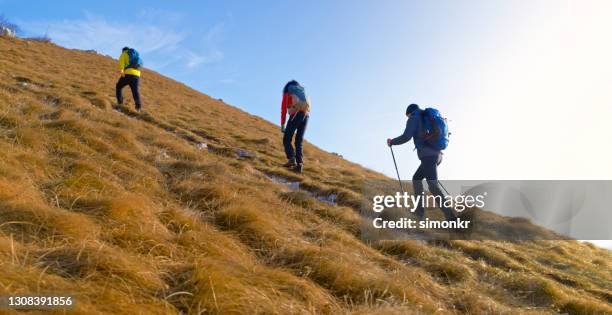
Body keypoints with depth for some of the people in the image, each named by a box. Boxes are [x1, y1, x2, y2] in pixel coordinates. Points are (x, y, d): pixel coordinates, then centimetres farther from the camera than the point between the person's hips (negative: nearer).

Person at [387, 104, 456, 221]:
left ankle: (450, 217, -22)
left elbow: (406, 137, -9)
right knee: (416, 178, 21)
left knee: (433, 186, -14)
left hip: (428, 156, -9)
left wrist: (392, 142, 9)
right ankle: (419, 210, 17)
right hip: (437, 154, 9)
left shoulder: (414, 118, 3)